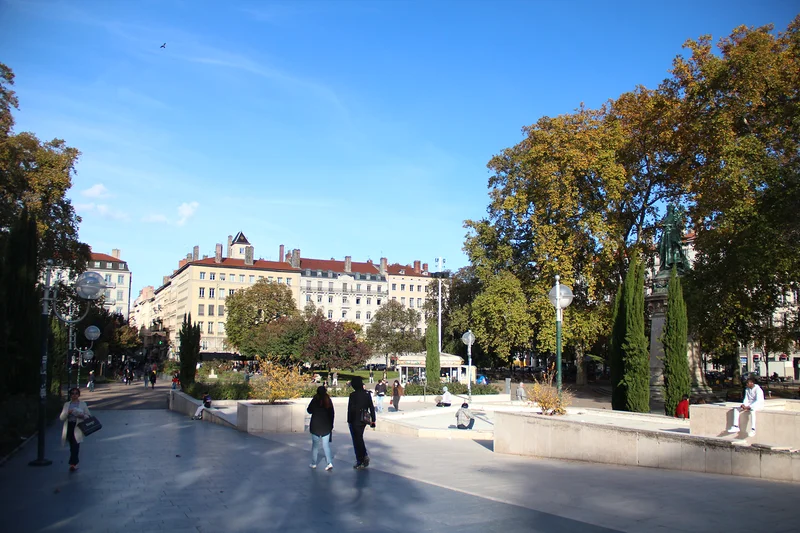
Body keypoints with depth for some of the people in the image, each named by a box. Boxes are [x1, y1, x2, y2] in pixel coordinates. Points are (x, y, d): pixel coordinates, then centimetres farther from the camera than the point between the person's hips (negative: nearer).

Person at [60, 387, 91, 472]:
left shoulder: (83, 404, 8)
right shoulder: (66, 404, 12)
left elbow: (89, 416, 9)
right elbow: (61, 418, 7)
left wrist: (82, 416, -11)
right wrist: (67, 412, -12)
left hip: (78, 427, -3)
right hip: (69, 427, 3)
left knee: (75, 445, -15)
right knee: (72, 446, 8)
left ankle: (72, 464, -19)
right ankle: (75, 463, 21)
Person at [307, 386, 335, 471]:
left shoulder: (315, 400, -9)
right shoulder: (328, 401, 0)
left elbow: (309, 410, 4)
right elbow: (332, 414, 5)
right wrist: (331, 425, 13)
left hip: (315, 426, -2)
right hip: (326, 426, 2)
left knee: (315, 445, 10)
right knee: (326, 445, 5)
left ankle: (313, 463, 15)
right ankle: (330, 463, -8)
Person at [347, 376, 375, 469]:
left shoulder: (353, 395, -16)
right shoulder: (367, 394, 1)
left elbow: (350, 408, -15)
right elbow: (372, 407, 3)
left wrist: (349, 421, -7)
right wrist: (373, 420, 8)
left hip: (355, 421, -5)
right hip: (363, 420, 6)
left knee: (357, 440, 4)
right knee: (360, 438, 23)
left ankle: (360, 462, 8)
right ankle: (365, 456, 13)